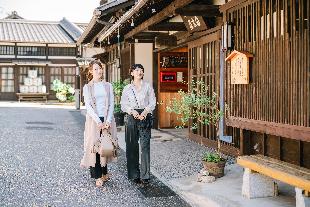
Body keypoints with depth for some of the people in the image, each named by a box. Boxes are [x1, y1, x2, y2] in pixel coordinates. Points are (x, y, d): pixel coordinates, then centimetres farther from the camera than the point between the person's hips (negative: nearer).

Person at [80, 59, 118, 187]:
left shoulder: (108, 86, 10)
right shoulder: (87, 87, 5)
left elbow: (111, 105, 5)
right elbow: (88, 106, -4)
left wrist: (108, 121, -9)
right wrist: (98, 121, -15)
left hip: (107, 120, 2)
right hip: (93, 120, -1)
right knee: (94, 146, -4)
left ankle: (104, 172, 17)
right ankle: (98, 176, 1)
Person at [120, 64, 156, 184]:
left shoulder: (148, 86, 9)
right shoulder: (127, 88, 10)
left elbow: (152, 102, 4)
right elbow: (123, 105, 5)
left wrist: (145, 111, -13)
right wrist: (132, 111, -14)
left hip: (145, 117, -1)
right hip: (131, 118, 1)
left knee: (145, 146, -7)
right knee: (132, 147, 1)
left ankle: (145, 176, -3)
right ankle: (134, 175, 10)